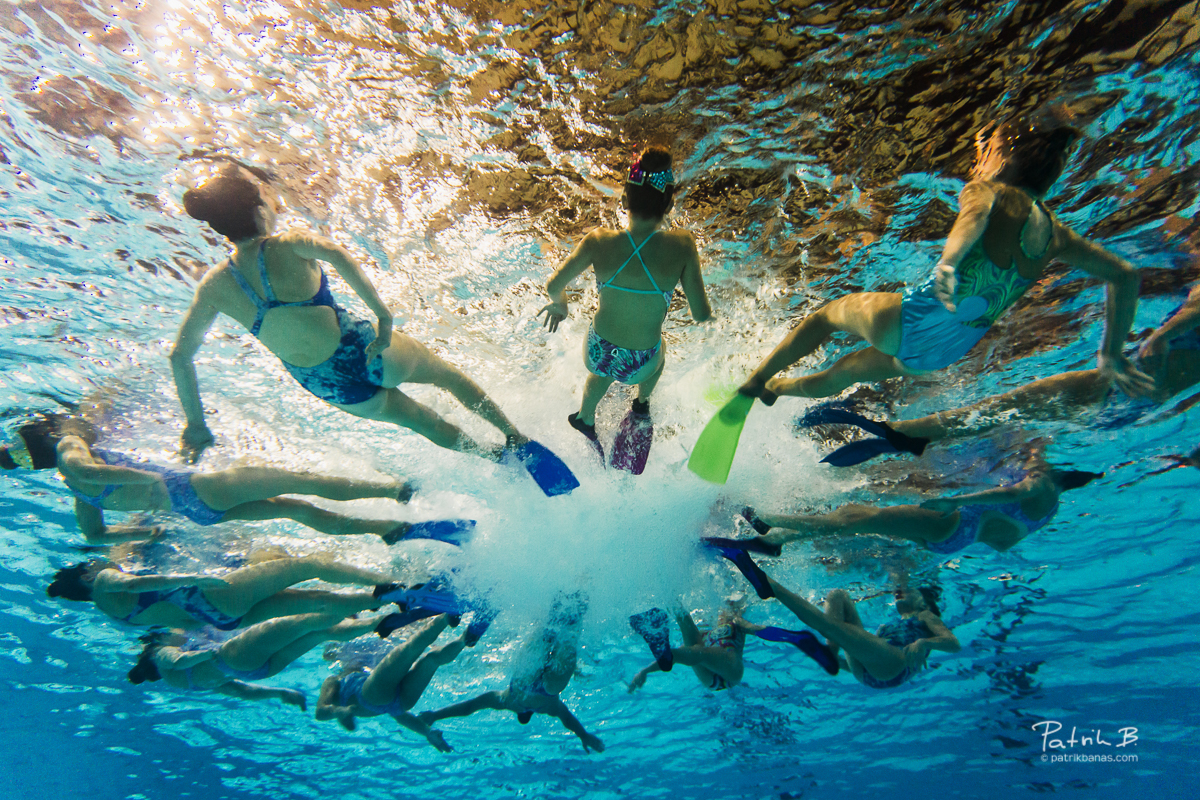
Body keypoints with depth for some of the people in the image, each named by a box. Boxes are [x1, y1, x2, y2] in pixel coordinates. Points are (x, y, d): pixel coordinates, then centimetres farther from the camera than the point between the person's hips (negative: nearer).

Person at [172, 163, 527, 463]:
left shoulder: (214, 286, -3)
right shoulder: (288, 245, -15)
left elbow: (180, 356, -1)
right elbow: (336, 254, -36)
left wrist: (196, 423, 7)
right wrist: (383, 315, -33)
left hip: (331, 388, 5)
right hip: (365, 351, -5)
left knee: (426, 423, 26)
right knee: (449, 375, 24)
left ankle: (494, 456, 44)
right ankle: (515, 436, 37)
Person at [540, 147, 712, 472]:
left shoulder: (599, 241, -20)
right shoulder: (682, 245, -23)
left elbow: (553, 286, -8)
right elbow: (701, 314, -17)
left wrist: (560, 305, 15)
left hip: (596, 354, 1)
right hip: (640, 366, 0)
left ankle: (585, 418, 63)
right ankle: (642, 405, 65)